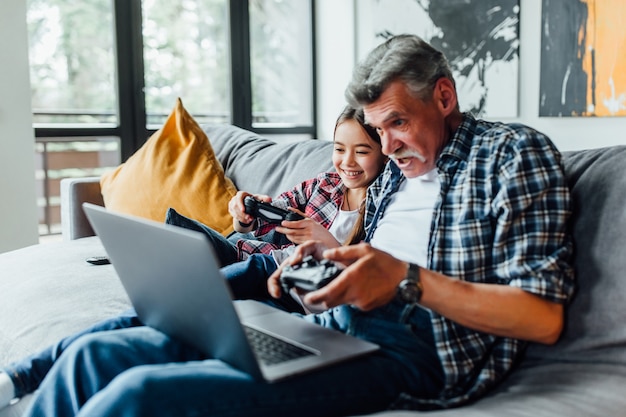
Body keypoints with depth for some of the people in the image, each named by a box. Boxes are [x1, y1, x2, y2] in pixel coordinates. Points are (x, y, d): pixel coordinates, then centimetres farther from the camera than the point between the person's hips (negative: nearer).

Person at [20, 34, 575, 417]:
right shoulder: (395, 169, 22)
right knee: (95, 354, -5)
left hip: (409, 348, -7)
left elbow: (544, 318, -9)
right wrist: (327, 259, 4)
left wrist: (408, 280, -17)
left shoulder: (514, 153, 1)